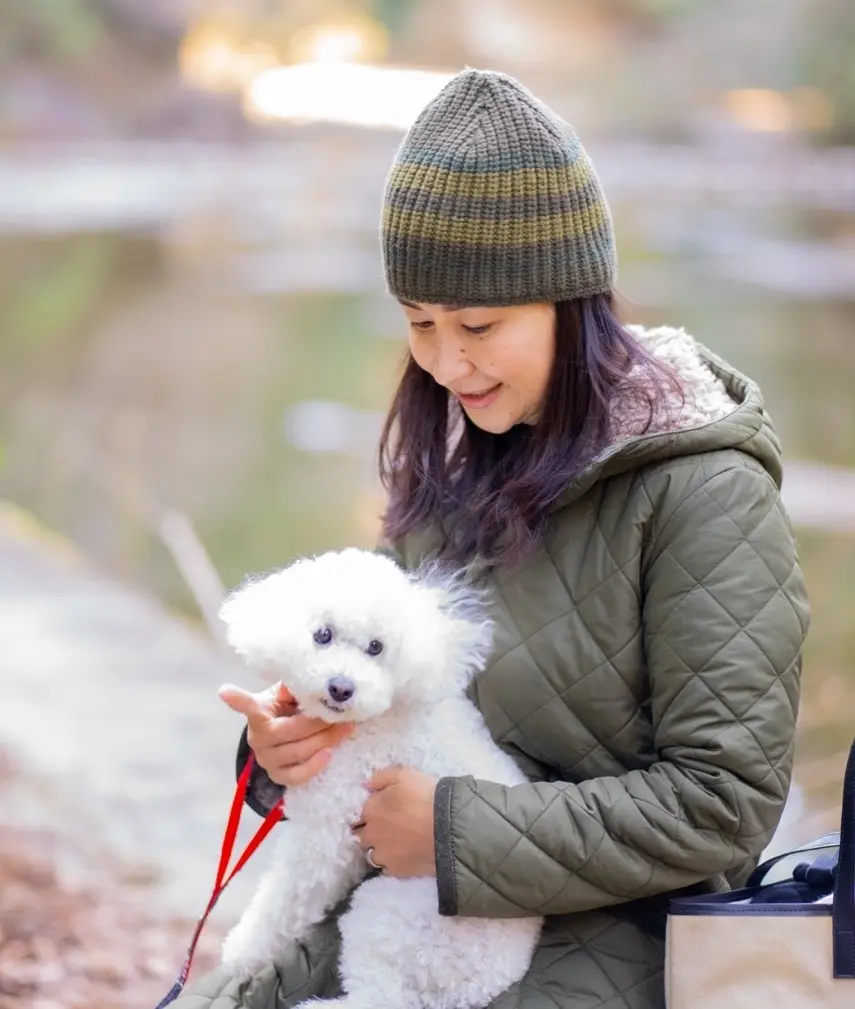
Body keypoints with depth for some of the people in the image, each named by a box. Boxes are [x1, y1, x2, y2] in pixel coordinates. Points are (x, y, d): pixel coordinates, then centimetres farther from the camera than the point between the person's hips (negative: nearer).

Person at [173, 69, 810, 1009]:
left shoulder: (704, 491, -15)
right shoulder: (455, 457, 6)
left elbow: (724, 801, -16)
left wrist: (458, 831, -19)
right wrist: (289, 740, -7)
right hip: (416, 908, 7)